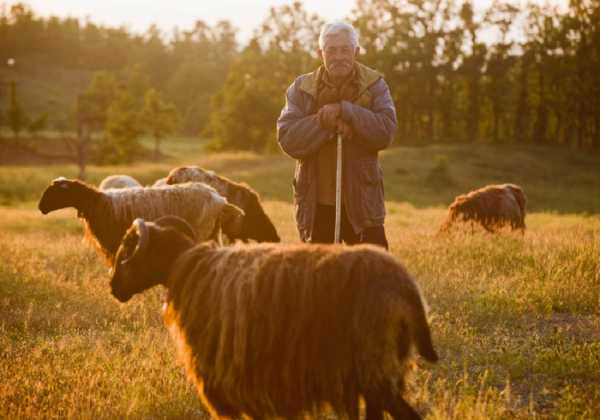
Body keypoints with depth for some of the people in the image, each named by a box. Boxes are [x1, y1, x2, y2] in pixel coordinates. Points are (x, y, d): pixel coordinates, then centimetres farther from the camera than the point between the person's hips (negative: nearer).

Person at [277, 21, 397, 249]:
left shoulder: (374, 86, 0)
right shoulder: (301, 89, 1)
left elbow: (385, 132, -15)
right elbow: (287, 138, -11)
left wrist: (344, 110, -22)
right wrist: (326, 122, -22)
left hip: (361, 202, -1)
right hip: (316, 204, 1)